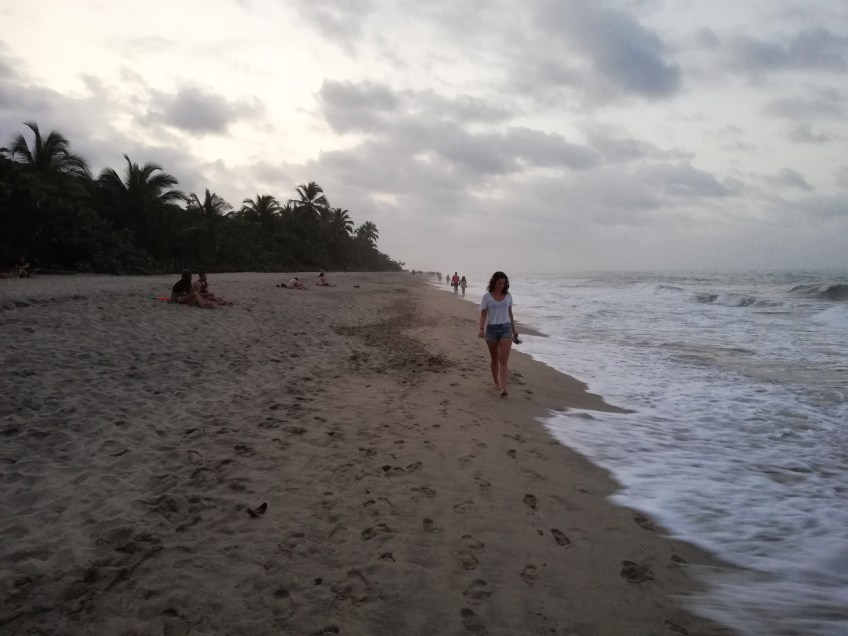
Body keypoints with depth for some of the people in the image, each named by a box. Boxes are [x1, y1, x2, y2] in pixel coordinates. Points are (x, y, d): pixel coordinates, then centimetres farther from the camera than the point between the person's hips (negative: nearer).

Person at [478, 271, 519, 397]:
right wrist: (481, 328, -20)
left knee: (503, 360, -10)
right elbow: (483, 314, -5)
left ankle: (503, 388, -17)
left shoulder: (508, 296, 5)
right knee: (494, 358, 13)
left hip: (506, 328, 1)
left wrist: (514, 330, 20)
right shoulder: (487, 297, -3)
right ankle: (496, 382, 30)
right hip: (491, 329, 0)